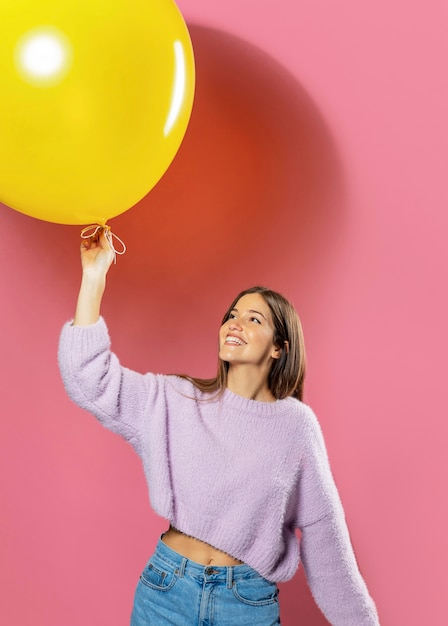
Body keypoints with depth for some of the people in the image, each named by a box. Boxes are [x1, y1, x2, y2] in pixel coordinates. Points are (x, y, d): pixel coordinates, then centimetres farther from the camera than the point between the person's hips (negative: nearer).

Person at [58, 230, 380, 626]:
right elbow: (88, 381, -13)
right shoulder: (178, 400, -3)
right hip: (166, 590, 1)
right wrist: (95, 274, -17)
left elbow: (322, 528, 0)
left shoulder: (295, 423, -6)